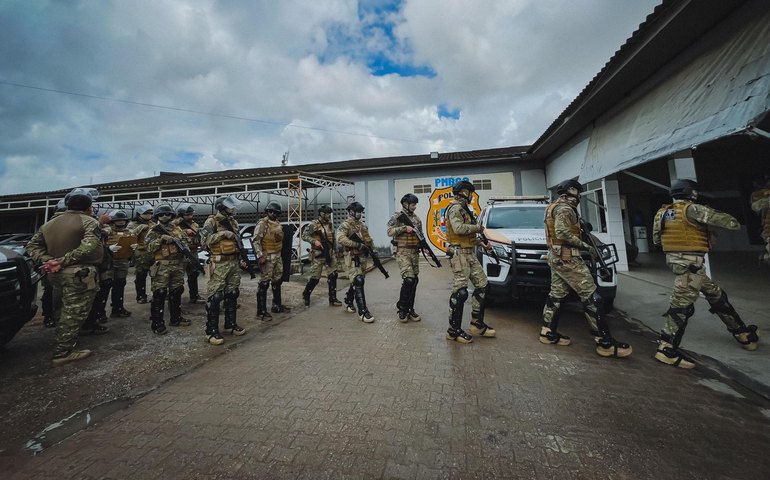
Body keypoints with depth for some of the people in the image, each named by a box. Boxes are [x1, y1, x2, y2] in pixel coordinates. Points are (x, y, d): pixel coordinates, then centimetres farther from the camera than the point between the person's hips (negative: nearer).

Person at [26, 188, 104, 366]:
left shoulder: (50, 223, 14)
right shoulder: (89, 221, -11)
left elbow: (32, 245, 10)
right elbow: (89, 246, -26)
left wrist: (47, 261, -2)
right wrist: (63, 261, -18)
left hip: (57, 275, 8)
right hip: (79, 274, -8)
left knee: (65, 312, 20)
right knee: (74, 314, 0)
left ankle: (64, 347, 31)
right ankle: (63, 353, 5)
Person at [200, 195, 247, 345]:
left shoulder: (233, 221, 15)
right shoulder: (212, 221, -5)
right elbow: (204, 240, -16)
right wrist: (223, 233, -20)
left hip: (234, 262, 7)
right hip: (219, 264, -7)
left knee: (232, 294, 12)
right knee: (215, 296, -4)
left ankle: (230, 324, 24)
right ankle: (211, 331, 3)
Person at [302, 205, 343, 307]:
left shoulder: (329, 224, 10)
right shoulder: (314, 224, -9)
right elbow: (304, 235, -10)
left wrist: (335, 251, 16)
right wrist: (314, 241, -23)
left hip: (330, 254, 6)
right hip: (318, 255, -6)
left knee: (333, 275, 2)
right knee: (315, 277, 2)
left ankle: (333, 299, 11)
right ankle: (306, 295, 26)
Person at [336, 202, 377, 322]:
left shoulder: (363, 225, 15)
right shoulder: (345, 225, -9)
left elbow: (369, 240, 23)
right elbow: (340, 239, -26)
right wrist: (358, 245, -27)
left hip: (363, 257, 8)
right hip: (353, 258, -8)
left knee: (357, 282, 16)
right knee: (358, 282, -14)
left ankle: (348, 301, 38)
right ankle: (363, 312, -13)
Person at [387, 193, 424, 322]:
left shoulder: (417, 219, 14)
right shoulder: (397, 217, -3)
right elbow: (390, 232, -13)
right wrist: (404, 228, -18)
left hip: (415, 252, 6)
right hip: (403, 252, -6)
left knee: (414, 281, 6)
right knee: (408, 279, -17)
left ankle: (410, 309, 18)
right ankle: (402, 308, 1)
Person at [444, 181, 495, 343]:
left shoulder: (463, 209, 23)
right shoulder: (455, 208, -9)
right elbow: (458, 228, -26)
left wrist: (481, 243, 17)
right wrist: (477, 227, -11)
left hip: (470, 253, 11)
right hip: (460, 253, -11)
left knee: (482, 285, 10)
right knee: (460, 291, -9)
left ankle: (477, 324, 18)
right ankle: (454, 330, 1)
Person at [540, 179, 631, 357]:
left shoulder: (554, 207, 19)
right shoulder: (564, 208, -12)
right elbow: (562, 232, -25)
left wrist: (580, 232, 13)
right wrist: (585, 246, -19)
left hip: (556, 257, 11)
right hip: (567, 258, -11)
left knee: (556, 295, 12)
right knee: (590, 297, -7)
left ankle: (548, 332, 17)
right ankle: (605, 343, -3)